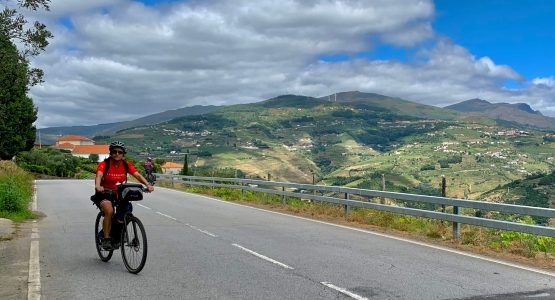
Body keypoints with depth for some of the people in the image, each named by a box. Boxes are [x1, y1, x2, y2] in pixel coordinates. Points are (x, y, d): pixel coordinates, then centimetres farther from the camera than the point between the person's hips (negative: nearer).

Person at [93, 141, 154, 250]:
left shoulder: (126, 165, -5)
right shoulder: (104, 164, -14)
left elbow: (137, 175, -17)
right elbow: (98, 176, -32)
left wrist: (148, 185, -34)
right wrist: (97, 186, -54)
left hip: (119, 193, 4)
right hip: (104, 193, -4)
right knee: (109, 211, -30)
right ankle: (106, 239, -17)